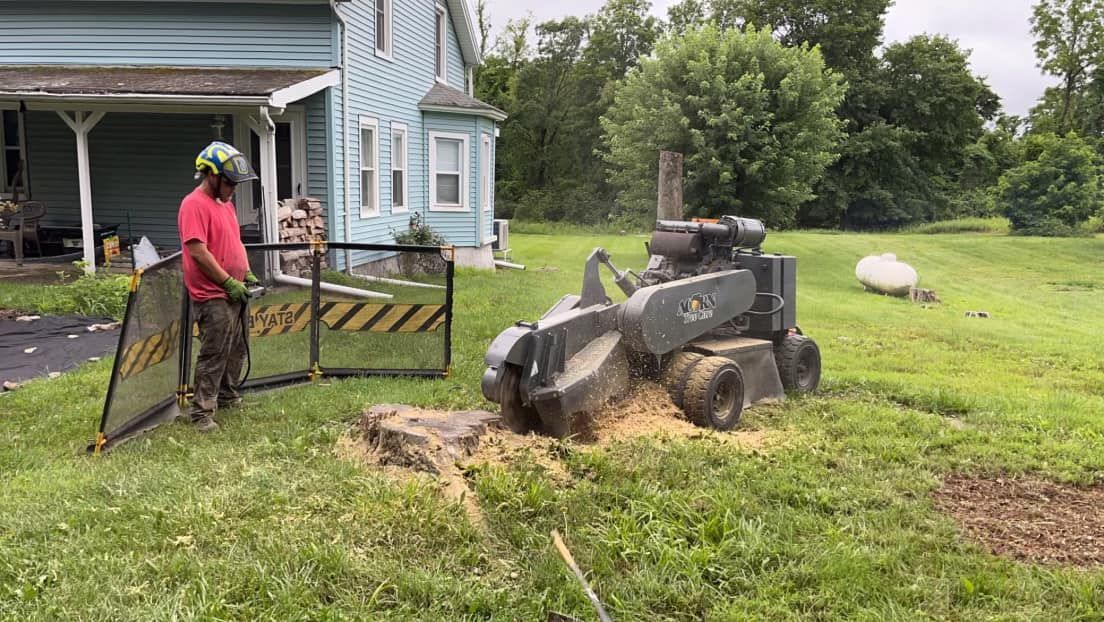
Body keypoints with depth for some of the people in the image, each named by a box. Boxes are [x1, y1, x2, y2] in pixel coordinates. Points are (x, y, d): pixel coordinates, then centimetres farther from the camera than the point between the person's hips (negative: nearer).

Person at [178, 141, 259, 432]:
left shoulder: (226, 203, 15)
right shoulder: (194, 205, -15)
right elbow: (198, 252, -21)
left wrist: (247, 273, 9)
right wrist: (229, 282, -18)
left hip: (234, 293, 9)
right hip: (212, 296, -9)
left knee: (237, 350, 18)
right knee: (214, 356, -7)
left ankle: (227, 397, 34)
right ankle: (202, 412, 1)